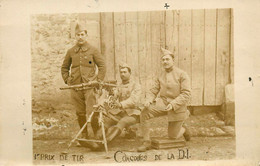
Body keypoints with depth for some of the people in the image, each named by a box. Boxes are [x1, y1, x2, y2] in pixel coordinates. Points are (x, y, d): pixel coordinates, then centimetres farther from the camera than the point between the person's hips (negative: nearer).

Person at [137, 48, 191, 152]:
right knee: (144, 113, -23)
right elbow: (153, 91, 7)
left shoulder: (182, 74, -7)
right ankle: (147, 142, -11)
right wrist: (148, 100, -17)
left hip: (177, 107, -4)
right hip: (162, 103, 4)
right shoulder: (160, 76, 7)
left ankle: (182, 130, 39)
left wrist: (173, 104, -26)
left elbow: (186, 94, -13)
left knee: (172, 136, 2)